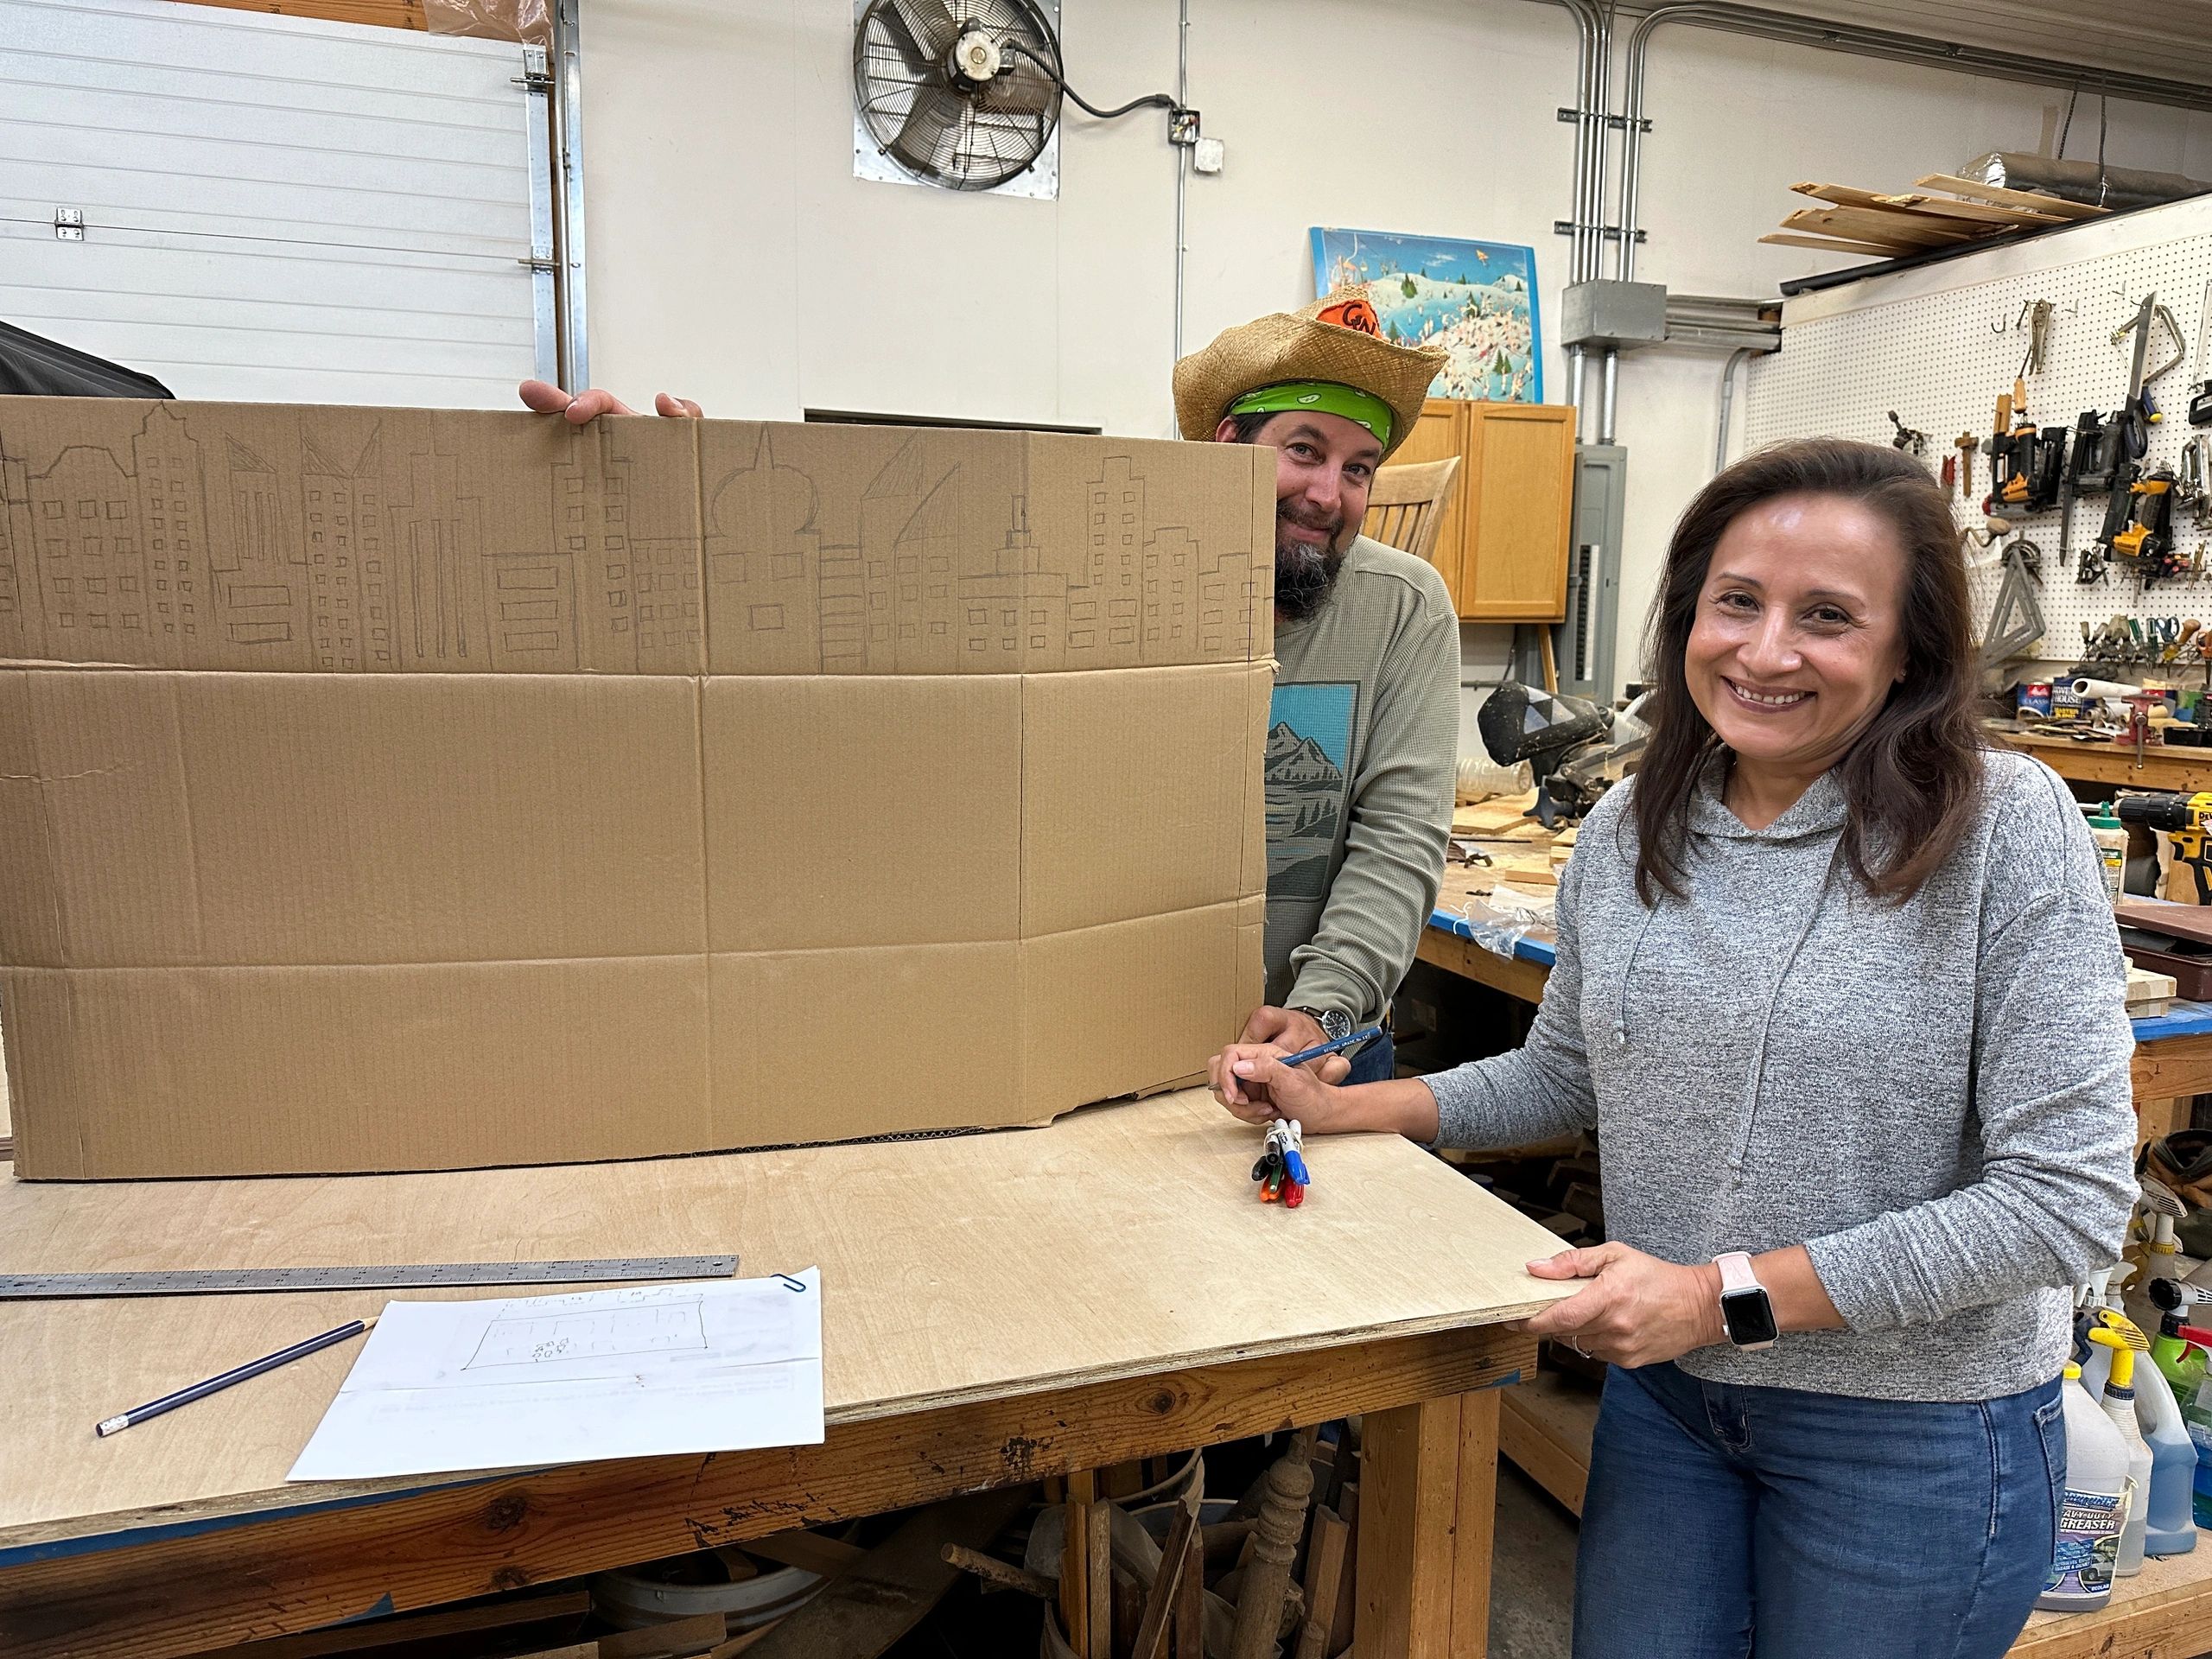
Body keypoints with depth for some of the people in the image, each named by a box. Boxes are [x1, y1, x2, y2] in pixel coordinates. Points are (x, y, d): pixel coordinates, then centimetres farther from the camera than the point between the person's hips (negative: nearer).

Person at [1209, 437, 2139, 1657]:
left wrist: (1725, 1295, -23)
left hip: (1914, 1430, -3)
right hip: (1662, 1389, 4)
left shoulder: (2007, 827, -18)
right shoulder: (1626, 830, -3)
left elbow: (2069, 1198, -19)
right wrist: (1344, 1107, 0)